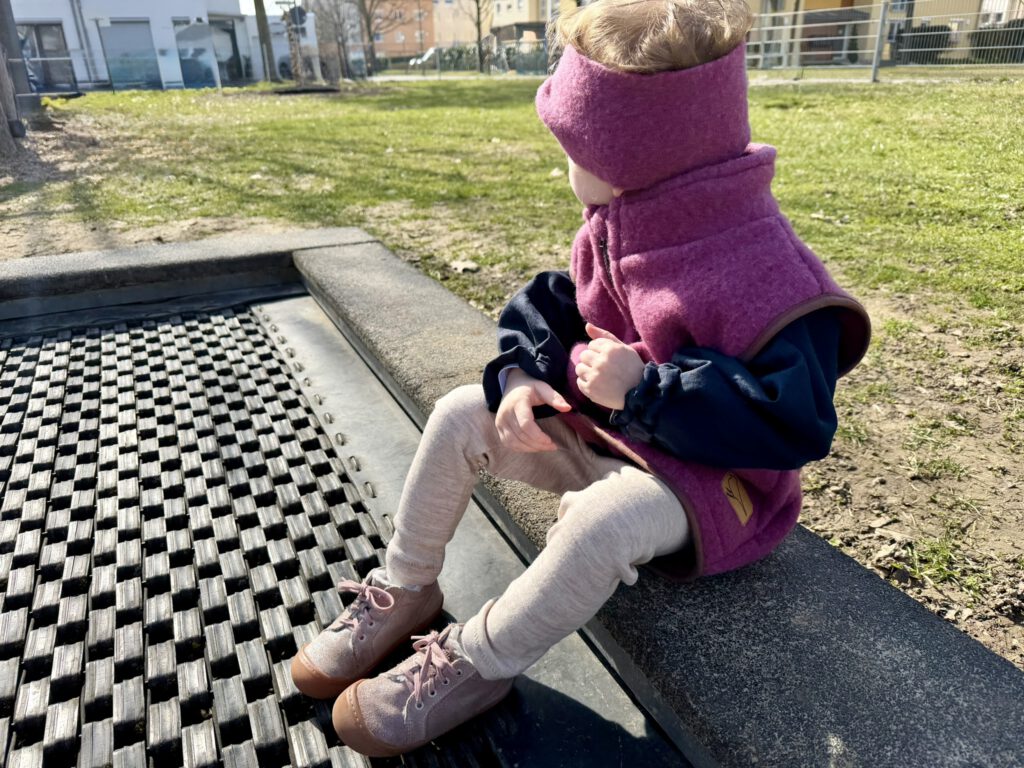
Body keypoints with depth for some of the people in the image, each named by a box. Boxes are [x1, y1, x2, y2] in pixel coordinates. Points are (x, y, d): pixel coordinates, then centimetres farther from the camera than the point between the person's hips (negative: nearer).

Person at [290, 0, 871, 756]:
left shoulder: (762, 271, -26)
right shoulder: (617, 226, -1)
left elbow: (796, 420, -30)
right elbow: (551, 303, 8)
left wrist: (643, 388, -31)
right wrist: (521, 376, -14)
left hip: (701, 471, -7)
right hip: (593, 424, 7)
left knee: (603, 519, -38)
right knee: (461, 415, -5)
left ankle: (477, 665, -12)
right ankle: (405, 590, 7)